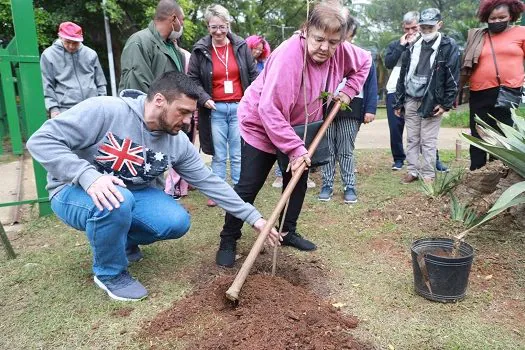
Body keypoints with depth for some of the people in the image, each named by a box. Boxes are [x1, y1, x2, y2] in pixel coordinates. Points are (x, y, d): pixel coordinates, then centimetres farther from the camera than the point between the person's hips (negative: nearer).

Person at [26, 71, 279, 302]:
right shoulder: (104, 110, -26)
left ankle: (123, 240, 14)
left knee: (178, 223, -17)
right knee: (117, 201, -37)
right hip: (75, 191, -4)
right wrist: (89, 175, -40)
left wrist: (252, 216, -6)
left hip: (134, 194, 5)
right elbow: (41, 141, -25)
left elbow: (209, 181, -5)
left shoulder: (178, 142, -10)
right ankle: (110, 273, -8)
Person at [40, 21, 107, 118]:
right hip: (66, 111, -3)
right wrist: (53, 108, -6)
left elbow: (100, 83, 15)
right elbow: (46, 86, 2)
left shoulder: (90, 54, 10)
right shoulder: (49, 55, 3)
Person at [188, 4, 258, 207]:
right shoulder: (200, 50, 1)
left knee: (239, 154, 5)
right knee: (219, 156, 8)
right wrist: (204, 98, -10)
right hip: (215, 110, 0)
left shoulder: (241, 46, 3)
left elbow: (253, 76, 7)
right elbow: (193, 79, 5)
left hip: (239, 107, 0)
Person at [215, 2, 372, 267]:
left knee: (299, 181, 11)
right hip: (260, 125, -7)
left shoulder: (340, 52, -12)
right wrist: (295, 148, -35)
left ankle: (288, 232, 28)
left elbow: (364, 62, 12)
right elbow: (268, 109, -37)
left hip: (297, 128, 7)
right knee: (248, 187, -5)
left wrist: (348, 92, -2)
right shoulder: (288, 56, -33)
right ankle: (228, 240, 10)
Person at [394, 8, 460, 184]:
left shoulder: (448, 46, -2)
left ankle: (428, 174, 7)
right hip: (411, 100, 5)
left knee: (428, 141, -1)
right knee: (412, 139, 9)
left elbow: (453, 77, -6)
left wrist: (446, 103, -11)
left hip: (432, 102, -4)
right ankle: (412, 171, 18)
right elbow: (403, 75, 13)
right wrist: (398, 102, 10)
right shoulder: (413, 47, 12)